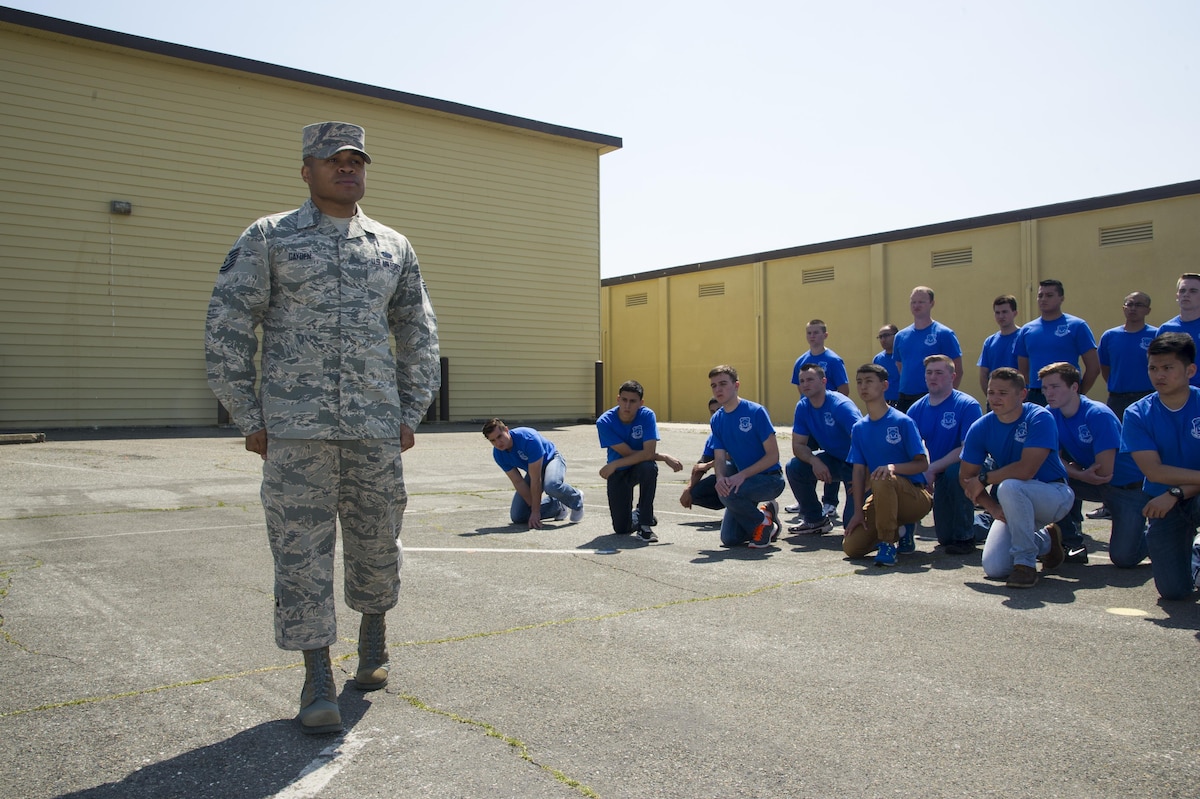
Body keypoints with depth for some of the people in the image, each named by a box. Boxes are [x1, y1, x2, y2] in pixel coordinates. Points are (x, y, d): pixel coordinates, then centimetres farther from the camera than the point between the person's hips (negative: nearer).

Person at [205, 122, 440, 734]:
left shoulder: (394, 247, 13)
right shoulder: (268, 238, 5)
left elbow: (419, 336, 17)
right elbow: (226, 328, 2)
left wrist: (411, 414, 9)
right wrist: (248, 419, -2)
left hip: (376, 429, 3)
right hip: (296, 429, -2)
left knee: (376, 542, 11)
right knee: (301, 551, -1)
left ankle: (373, 629, 37)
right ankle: (318, 677, 11)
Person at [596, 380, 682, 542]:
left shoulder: (647, 416, -19)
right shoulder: (605, 422, -19)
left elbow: (648, 453, -29)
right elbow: (628, 453, -20)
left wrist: (614, 465, -30)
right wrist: (664, 457, -20)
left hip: (640, 467, 0)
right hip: (618, 473, 0)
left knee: (648, 466, -39)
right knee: (621, 529, -8)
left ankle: (645, 524, -22)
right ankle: (637, 515, 32)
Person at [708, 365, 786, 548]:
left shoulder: (756, 412, -16)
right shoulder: (716, 420, 2)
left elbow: (773, 455, -17)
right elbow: (719, 458, -1)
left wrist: (742, 475, -27)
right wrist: (720, 477, -24)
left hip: (770, 479, -6)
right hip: (743, 480, 6)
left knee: (729, 493, -34)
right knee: (729, 539, -1)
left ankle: (764, 523, -6)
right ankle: (766, 513, 24)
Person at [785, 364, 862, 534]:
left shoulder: (841, 405, -24)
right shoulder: (803, 407, -3)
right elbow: (798, 445, -3)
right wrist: (814, 461, -24)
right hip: (832, 459, 7)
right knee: (794, 467, -13)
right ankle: (815, 519, 5)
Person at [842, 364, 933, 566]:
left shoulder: (902, 422, -10)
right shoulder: (859, 428, 6)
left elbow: (923, 464, -12)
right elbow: (859, 470, 3)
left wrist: (893, 467, -31)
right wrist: (858, 511, -4)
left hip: (916, 497, -6)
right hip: (882, 498, 6)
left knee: (883, 479, -39)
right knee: (851, 547, -9)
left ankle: (887, 544, -23)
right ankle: (900, 529, 18)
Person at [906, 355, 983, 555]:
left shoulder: (968, 405, -17)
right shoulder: (917, 409, -1)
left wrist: (933, 468, -27)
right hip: (941, 476, 5)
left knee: (954, 471, -40)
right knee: (945, 537, 4)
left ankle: (966, 537, -22)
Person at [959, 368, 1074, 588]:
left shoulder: (1039, 418, -20)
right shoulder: (981, 428, -6)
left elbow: (1026, 470, -31)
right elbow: (966, 477, -3)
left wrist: (984, 479, -19)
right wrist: (993, 508, -17)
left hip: (1055, 496, -6)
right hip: (1015, 504, 6)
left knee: (1009, 486, -38)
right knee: (994, 568, -9)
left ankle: (1025, 562, -19)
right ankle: (1045, 540, 23)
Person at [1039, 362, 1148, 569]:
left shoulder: (1098, 415, -25)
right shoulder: (1051, 414, -7)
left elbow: (1104, 472, -26)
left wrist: (1072, 469, -8)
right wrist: (1082, 475, -25)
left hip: (1129, 487, -6)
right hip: (1093, 483, 6)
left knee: (1123, 558, -16)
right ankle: (1073, 546, -5)